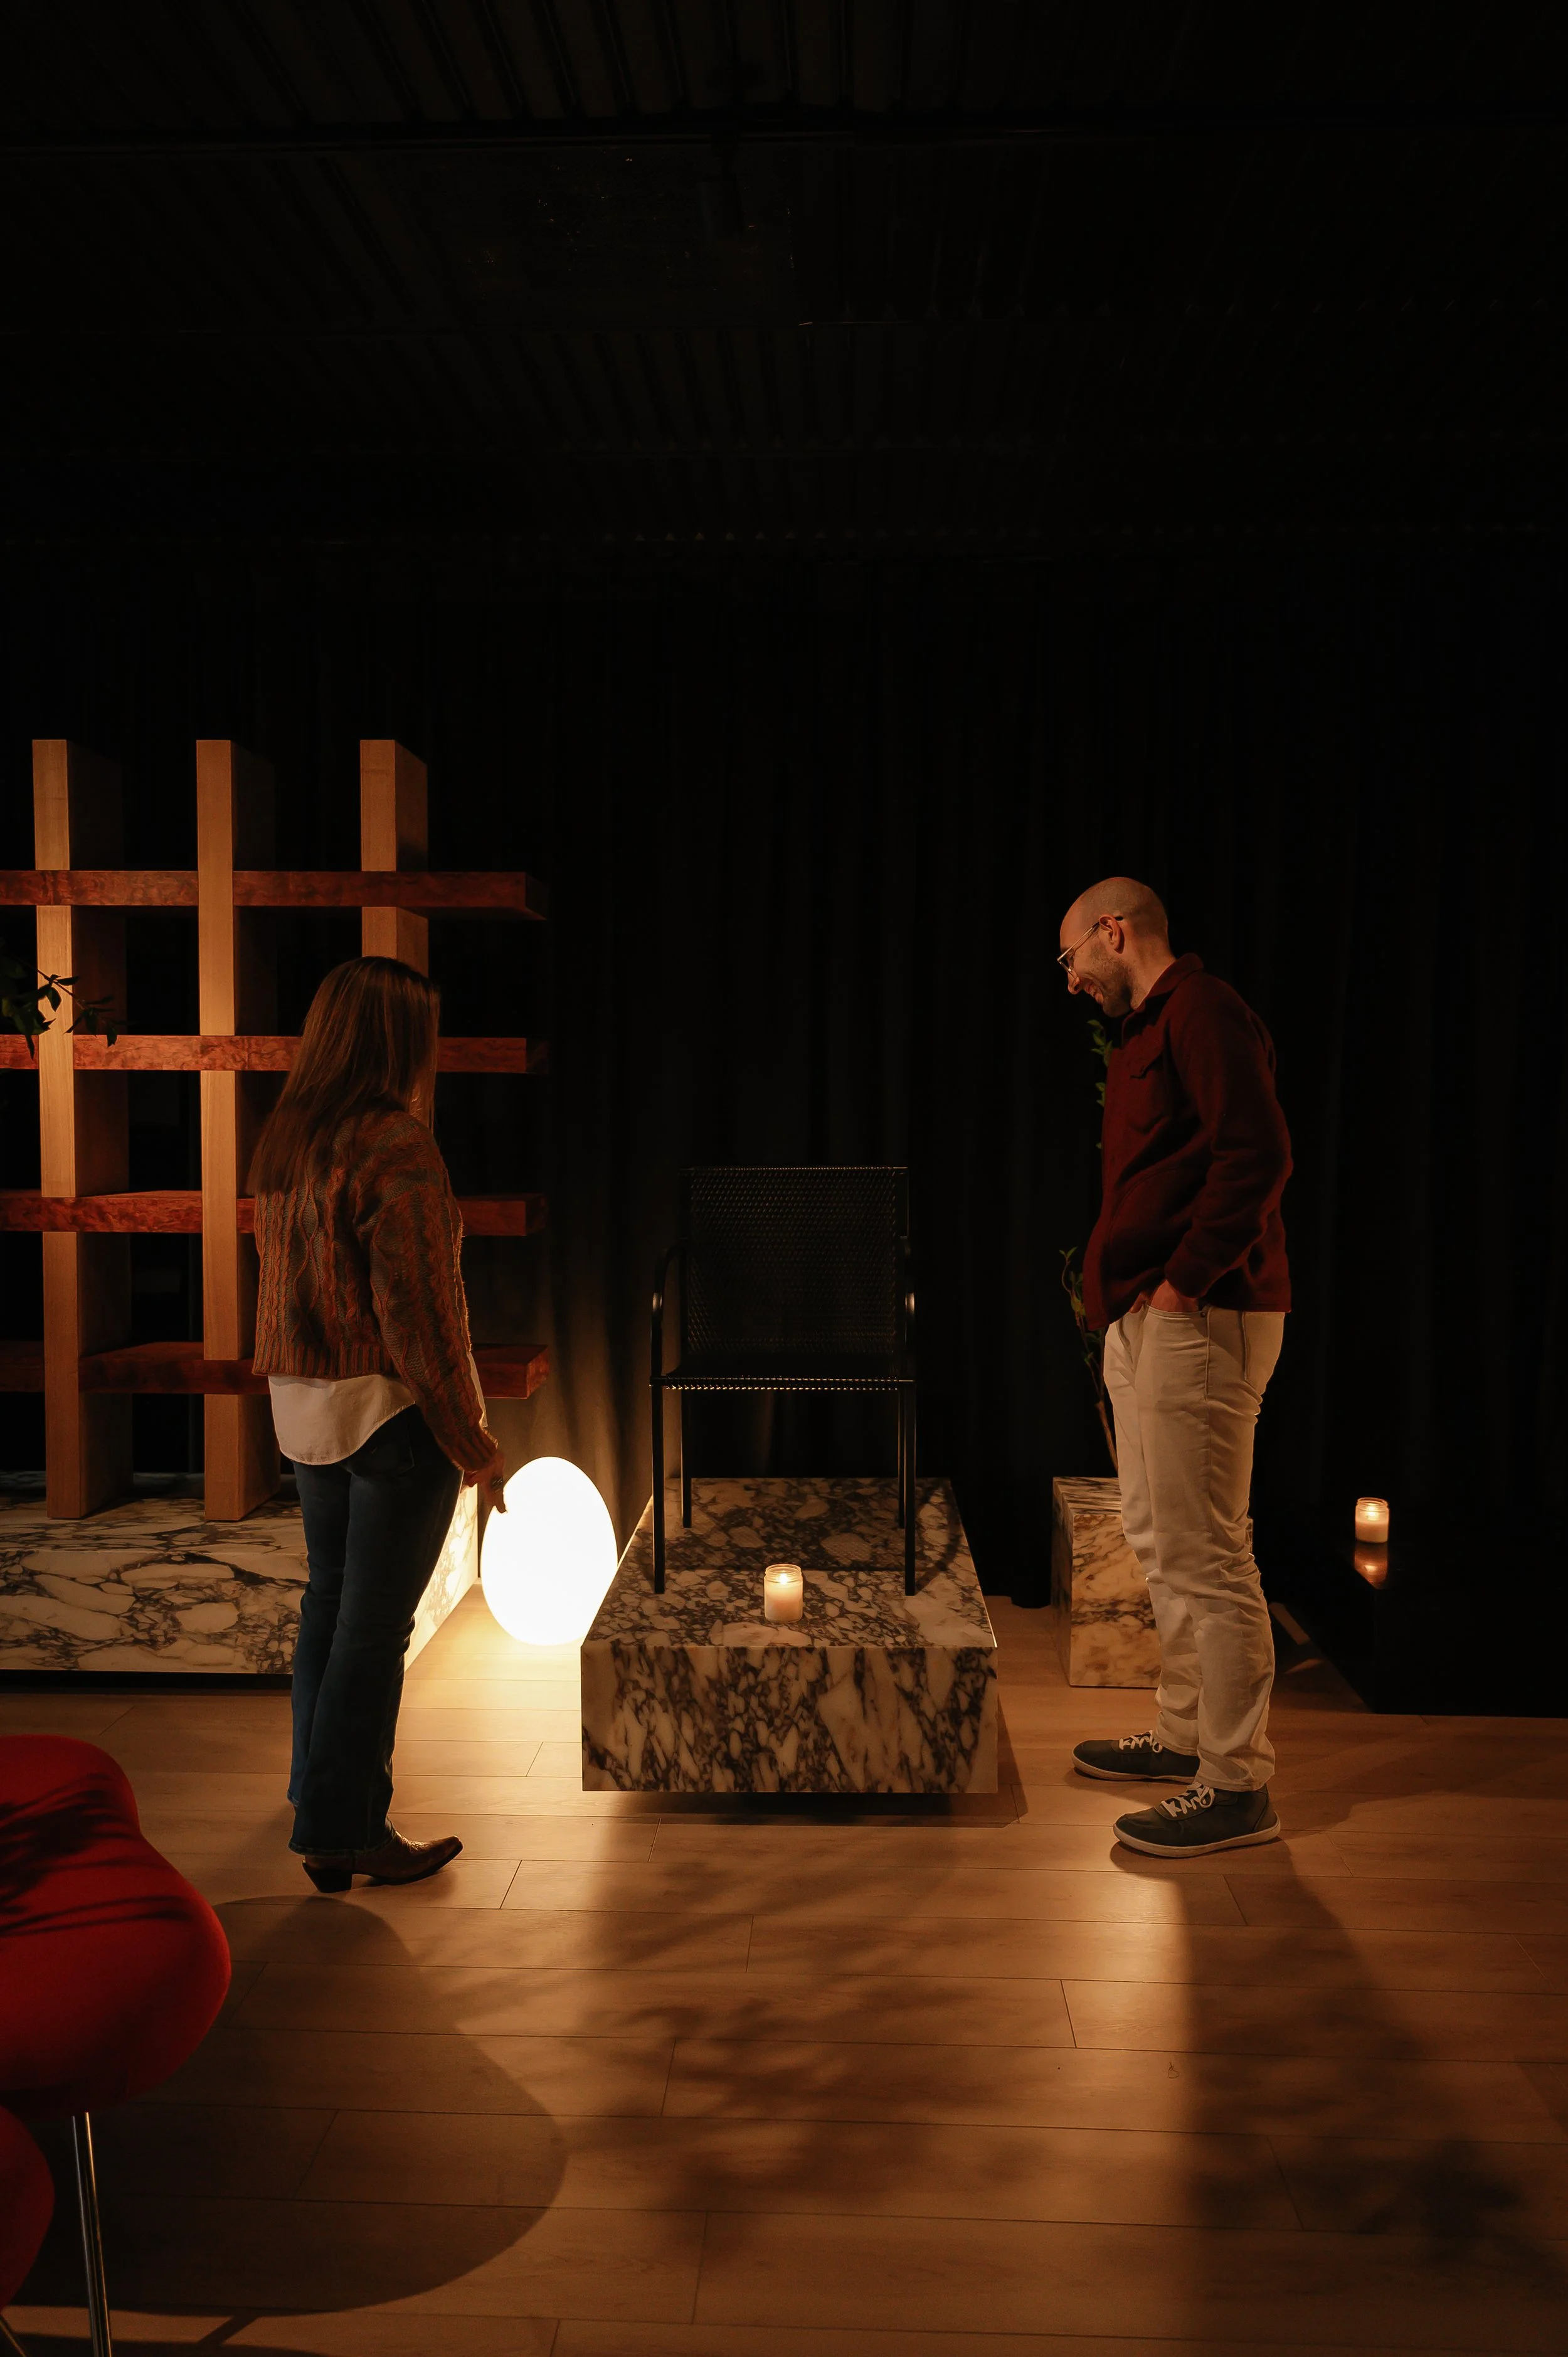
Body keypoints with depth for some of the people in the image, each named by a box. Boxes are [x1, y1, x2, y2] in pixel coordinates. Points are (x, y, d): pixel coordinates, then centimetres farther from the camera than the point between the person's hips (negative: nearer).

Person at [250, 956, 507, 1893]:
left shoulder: (284, 1137, 6)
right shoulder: (397, 1144, -18)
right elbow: (420, 1307, -19)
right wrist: (472, 1439, -13)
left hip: (303, 1405, 8)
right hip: (389, 1407, -8)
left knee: (330, 1598, 22)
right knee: (376, 1623, 1)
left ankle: (321, 1784, 38)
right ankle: (345, 1831, 10)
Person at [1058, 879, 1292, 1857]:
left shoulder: (1201, 1009, -11)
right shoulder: (1152, 1028, 21)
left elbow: (1258, 1155, -22)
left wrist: (1184, 1281, -21)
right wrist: (1128, 1288, 13)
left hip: (1199, 1323, -11)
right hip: (1146, 1320, 11)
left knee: (1203, 1555, -7)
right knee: (1159, 1538, 17)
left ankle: (1238, 1786, 2)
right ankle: (1187, 1733, 29)